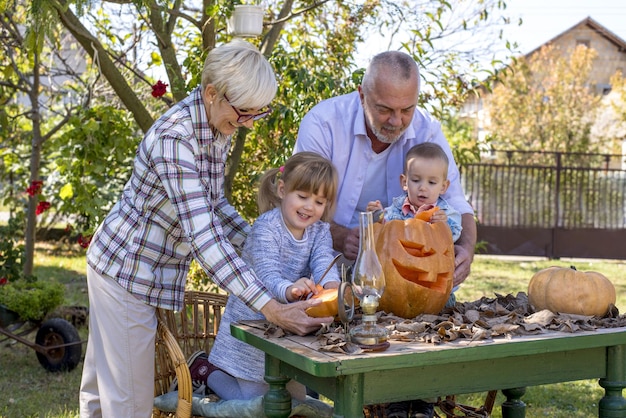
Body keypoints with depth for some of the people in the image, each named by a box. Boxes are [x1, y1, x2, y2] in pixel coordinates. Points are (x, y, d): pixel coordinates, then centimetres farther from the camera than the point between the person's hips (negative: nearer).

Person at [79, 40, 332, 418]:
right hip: (128, 270, -8)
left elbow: (213, 204, 10)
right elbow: (202, 238, -37)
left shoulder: (219, 127, -3)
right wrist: (271, 309, -41)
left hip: (150, 270, 8)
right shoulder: (176, 138, -30)